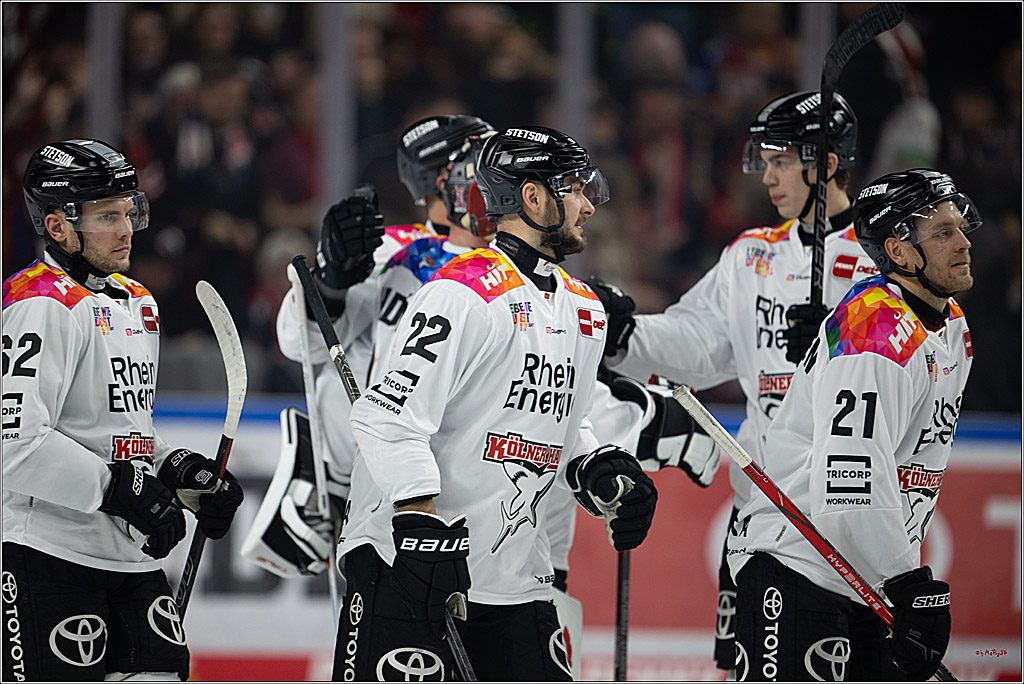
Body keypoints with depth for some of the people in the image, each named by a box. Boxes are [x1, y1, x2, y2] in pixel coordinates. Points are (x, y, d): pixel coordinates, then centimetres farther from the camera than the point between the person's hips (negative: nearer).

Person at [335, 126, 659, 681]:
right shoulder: (466, 293, -16)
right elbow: (391, 417, -22)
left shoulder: (583, 311, 14)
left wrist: (604, 474, 7)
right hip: (401, 557, -8)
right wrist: (422, 530, -25)